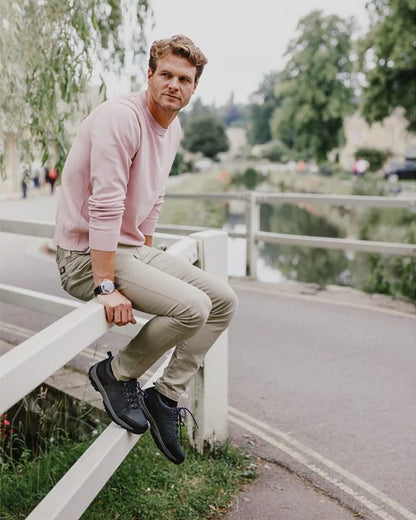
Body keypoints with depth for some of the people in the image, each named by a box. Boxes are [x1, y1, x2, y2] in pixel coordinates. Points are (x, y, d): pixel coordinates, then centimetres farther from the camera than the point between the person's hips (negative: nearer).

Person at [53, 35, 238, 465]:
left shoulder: (174, 129, 11)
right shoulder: (121, 118, -18)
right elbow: (104, 206, -25)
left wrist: (148, 262, 22)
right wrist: (106, 286, -26)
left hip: (131, 250, 9)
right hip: (86, 256, -9)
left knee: (224, 300, 4)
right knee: (192, 307, -25)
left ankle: (166, 395, 9)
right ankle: (116, 373, -1)